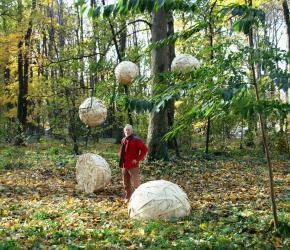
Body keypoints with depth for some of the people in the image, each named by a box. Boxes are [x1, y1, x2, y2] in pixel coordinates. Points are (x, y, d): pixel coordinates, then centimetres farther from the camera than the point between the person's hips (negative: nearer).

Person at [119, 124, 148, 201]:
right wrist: (121, 161, 14)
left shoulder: (136, 140, -10)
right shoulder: (123, 140, 13)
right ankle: (128, 198, 28)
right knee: (126, 184, 15)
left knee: (135, 183, -8)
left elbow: (145, 149, -15)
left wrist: (137, 159, -16)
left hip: (133, 166, -7)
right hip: (124, 166, 8)